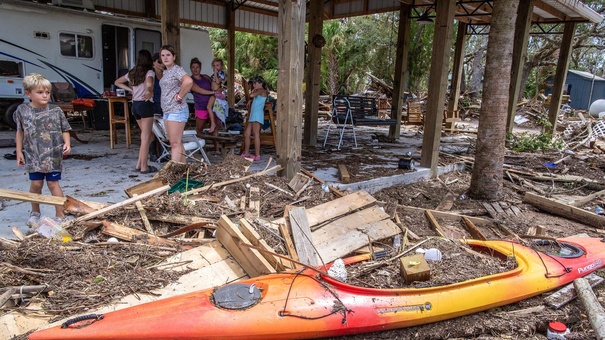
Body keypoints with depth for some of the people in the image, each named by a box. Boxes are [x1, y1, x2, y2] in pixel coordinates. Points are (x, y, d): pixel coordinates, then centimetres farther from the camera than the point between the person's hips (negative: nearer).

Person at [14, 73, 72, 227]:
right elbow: (20, 132, 9)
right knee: (35, 184, 8)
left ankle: (60, 215, 8)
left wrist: (67, 144, -13)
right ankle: (35, 213, 31)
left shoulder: (56, 110, -4)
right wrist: (19, 151, 8)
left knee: (53, 183, 0)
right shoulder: (22, 110, 0)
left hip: (53, 155, -2)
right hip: (33, 155, 2)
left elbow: (65, 130, 3)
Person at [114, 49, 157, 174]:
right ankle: (144, 167, 2)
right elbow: (149, 84, -30)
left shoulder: (132, 73, 13)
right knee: (146, 137, -1)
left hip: (135, 105, 7)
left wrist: (131, 90, 18)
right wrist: (150, 92, -20)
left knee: (145, 136, 16)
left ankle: (139, 164, 15)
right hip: (145, 105, -7)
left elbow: (117, 82, 23)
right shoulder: (149, 72, -7)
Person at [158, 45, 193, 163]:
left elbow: (188, 81, -29)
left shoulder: (177, 69, -10)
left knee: (175, 143, -9)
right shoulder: (166, 72, 18)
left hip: (176, 110, -10)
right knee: (177, 143, 11)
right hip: (167, 111, 10)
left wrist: (180, 96, -20)